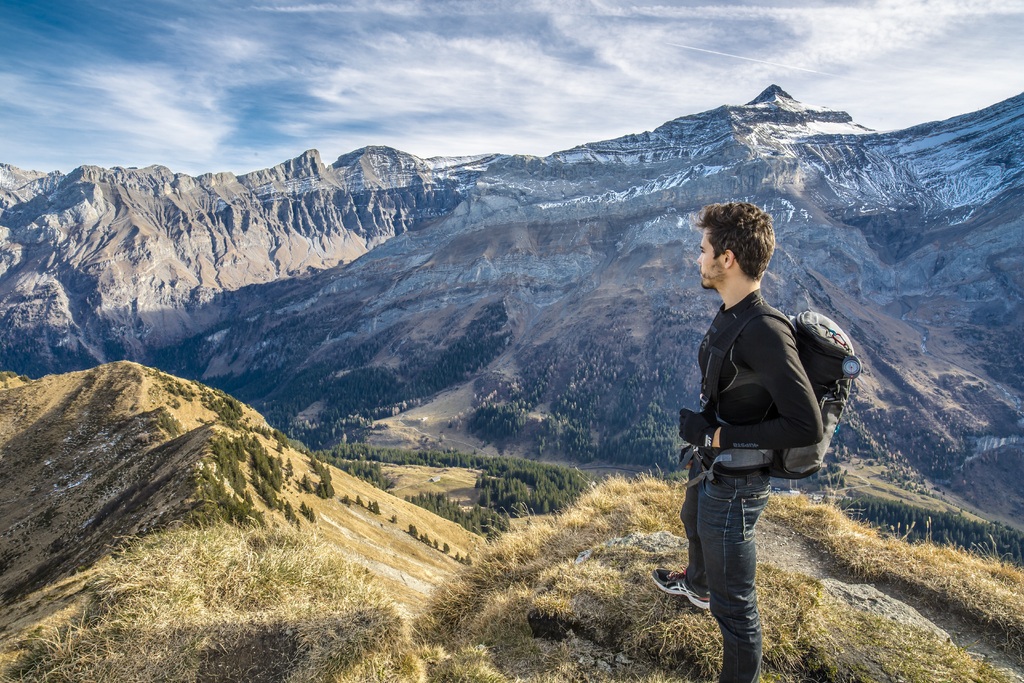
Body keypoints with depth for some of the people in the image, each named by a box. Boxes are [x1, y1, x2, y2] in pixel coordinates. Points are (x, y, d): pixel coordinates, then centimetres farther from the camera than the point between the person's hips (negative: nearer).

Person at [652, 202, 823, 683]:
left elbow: (807, 427, -33)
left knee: (732, 601, 7)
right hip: (709, 464, 11)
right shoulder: (730, 313, -4)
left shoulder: (765, 334, -33)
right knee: (693, 523, 38)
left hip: (735, 483, -11)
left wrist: (716, 434, -28)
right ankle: (696, 585, 70)